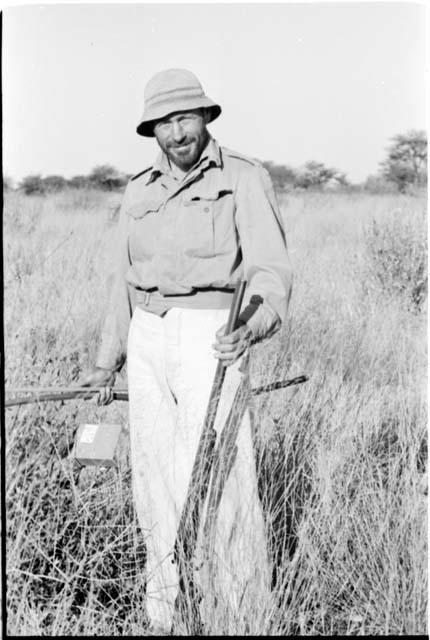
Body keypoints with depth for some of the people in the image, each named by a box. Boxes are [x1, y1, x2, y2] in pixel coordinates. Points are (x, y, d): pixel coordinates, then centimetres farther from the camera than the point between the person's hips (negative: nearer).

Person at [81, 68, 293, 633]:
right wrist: (107, 362, 22)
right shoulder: (140, 192, 13)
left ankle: (236, 613, 9)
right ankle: (167, 611, 22)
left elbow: (270, 271, -13)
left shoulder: (243, 179, -4)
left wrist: (254, 326, -33)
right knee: (155, 475, 9)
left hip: (210, 339, -5)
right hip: (148, 340, 6)